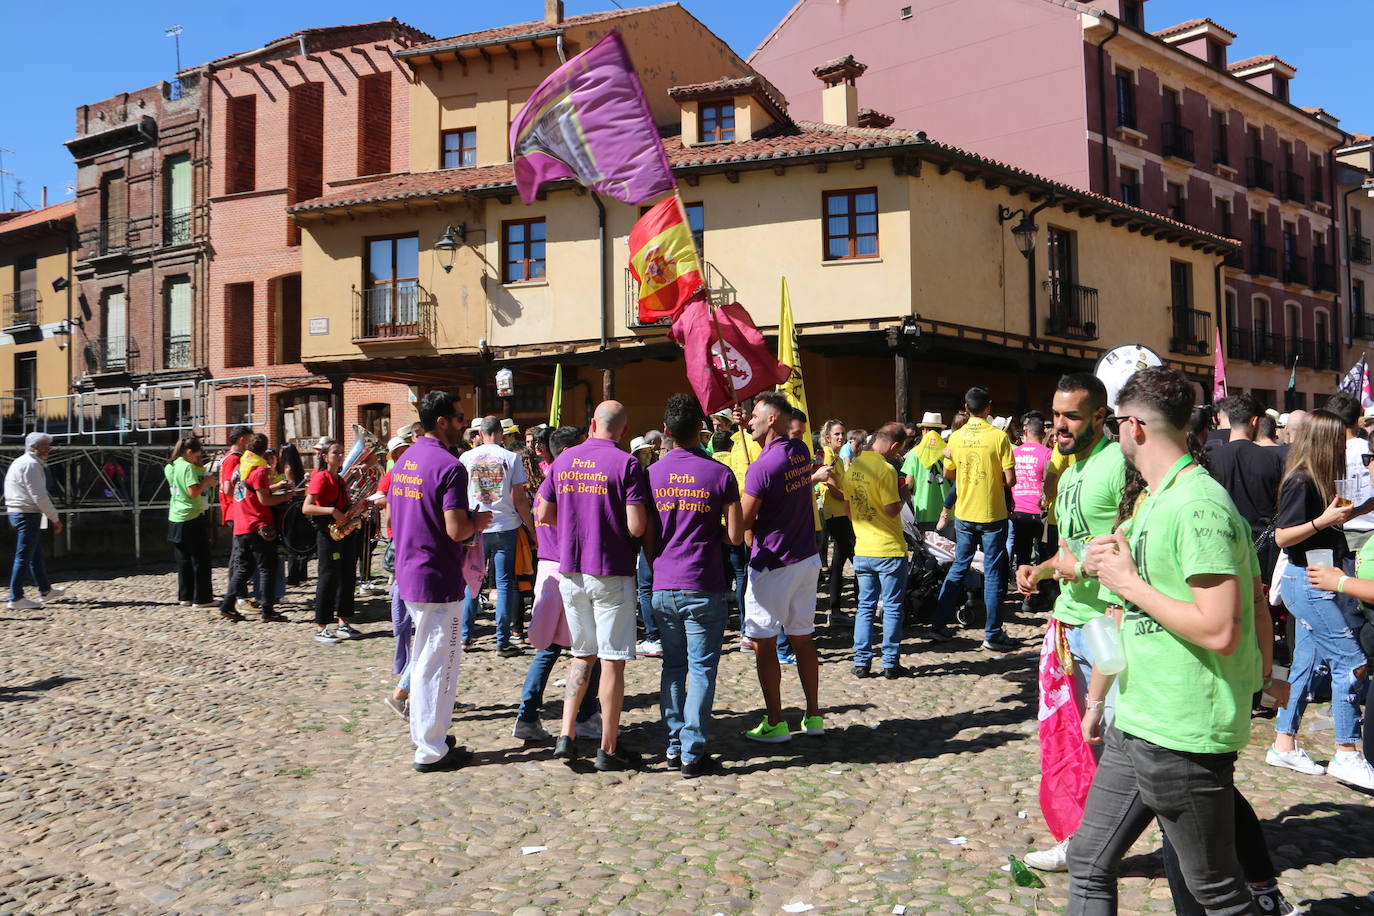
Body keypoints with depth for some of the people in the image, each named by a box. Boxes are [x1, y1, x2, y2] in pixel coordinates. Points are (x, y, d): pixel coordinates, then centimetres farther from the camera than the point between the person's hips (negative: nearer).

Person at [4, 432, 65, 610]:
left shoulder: (21, 462, 18)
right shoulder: (31, 464, -15)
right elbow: (39, 495, -19)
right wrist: (55, 518, -14)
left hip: (18, 513, 11)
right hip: (28, 515, -11)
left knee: (36, 555, 19)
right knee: (23, 556, -7)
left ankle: (45, 590, 31)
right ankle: (15, 599, -5)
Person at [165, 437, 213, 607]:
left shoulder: (169, 467, 11)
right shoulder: (188, 467, -14)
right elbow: (193, 492, -22)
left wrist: (204, 483, 14)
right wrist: (206, 482, -7)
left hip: (174, 519, 8)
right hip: (192, 518, -8)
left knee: (183, 560, 13)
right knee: (200, 560, 1)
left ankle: (185, 596, 16)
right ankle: (201, 598, 4)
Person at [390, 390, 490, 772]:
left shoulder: (404, 461, 10)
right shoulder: (449, 467, -18)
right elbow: (456, 530, -25)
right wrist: (477, 522, -3)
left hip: (408, 575, 9)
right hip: (438, 579, -9)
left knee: (424, 658, 21)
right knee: (439, 662, 1)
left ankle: (423, 732, 31)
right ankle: (431, 750, 9)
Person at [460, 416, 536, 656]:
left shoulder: (466, 458, 1)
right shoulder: (511, 458, -4)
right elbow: (519, 499, -6)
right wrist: (531, 528, 4)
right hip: (505, 528, -2)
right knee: (504, 583, 2)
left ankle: (465, 635, 17)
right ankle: (503, 641, 2)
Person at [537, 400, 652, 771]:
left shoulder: (563, 460, 5)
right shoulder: (627, 464, -11)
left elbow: (544, 515, 10)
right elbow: (636, 527, -16)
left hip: (570, 571, 5)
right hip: (612, 573, -5)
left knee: (582, 654, 19)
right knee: (612, 660, 4)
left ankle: (566, 734, 14)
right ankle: (608, 749, 11)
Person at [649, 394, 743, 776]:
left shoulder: (652, 474, 2)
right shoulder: (719, 474, -7)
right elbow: (735, 535, -6)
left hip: (663, 586, 4)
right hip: (704, 587, -3)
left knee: (673, 666, 14)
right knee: (701, 669, 3)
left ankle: (674, 747, 19)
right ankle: (693, 753, 5)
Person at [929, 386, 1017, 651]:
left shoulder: (956, 437, 0)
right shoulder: (998, 437, -12)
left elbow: (948, 474, 11)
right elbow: (1010, 480, -12)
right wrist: (997, 479, 8)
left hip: (964, 514, 4)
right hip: (992, 515, -4)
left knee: (958, 567, 16)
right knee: (993, 572, 4)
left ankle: (939, 623, 18)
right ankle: (993, 634, 9)